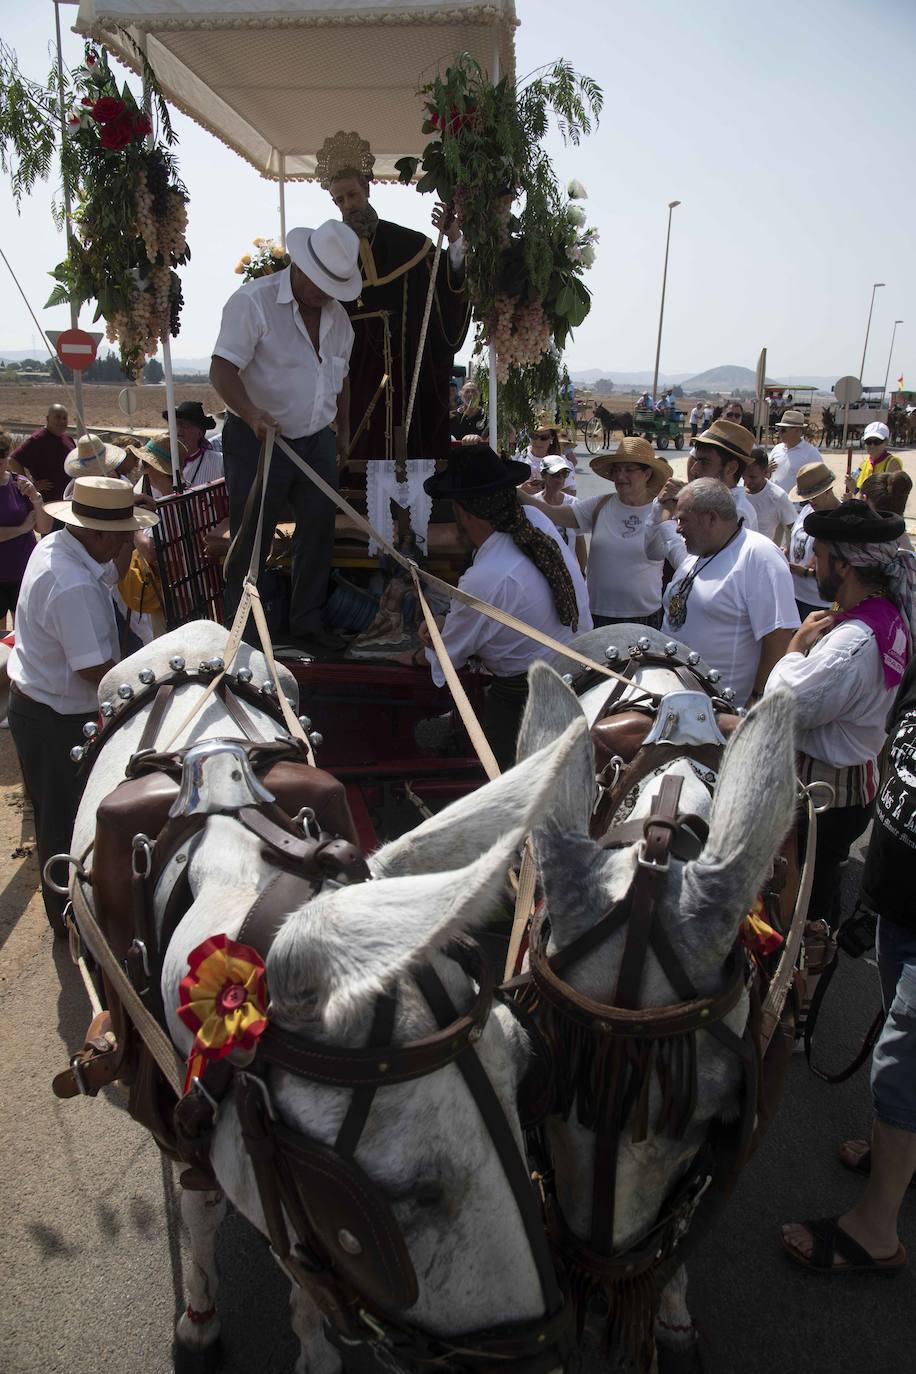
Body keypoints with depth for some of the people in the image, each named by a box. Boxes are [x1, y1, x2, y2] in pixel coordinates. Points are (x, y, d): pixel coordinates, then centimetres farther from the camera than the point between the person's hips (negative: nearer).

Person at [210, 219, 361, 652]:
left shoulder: (336, 314, 9)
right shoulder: (252, 301, -14)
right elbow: (222, 370, -22)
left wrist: (343, 430, 21)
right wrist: (251, 413, -39)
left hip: (317, 442, 6)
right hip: (257, 440, -6)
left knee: (319, 531, 8)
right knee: (250, 541, 1)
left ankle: (308, 622, 22)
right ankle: (237, 631, 14)